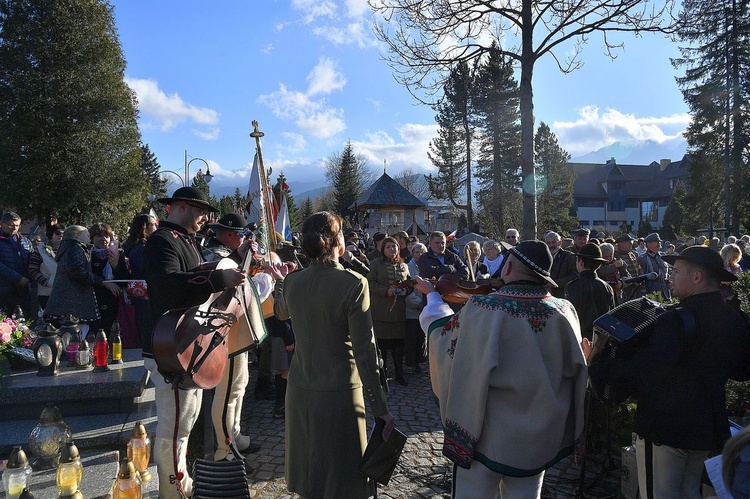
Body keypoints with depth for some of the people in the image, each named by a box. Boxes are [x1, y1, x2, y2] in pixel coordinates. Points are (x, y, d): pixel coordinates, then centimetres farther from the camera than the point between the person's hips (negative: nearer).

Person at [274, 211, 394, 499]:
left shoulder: (292, 282, -3)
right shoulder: (354, 284, -18)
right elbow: (364, 351, -18)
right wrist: (380, 407, -11)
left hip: (300, 390, 5)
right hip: (339, 391, -5)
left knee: (308, 469, 21)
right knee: (341, 475, 11)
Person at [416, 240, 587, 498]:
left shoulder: (481, 308, -22)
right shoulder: (564, 312, -12)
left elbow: (441, 330, -4)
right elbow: (572, 365, 5)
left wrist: (431, 294, 14)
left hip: (487, 431, -3)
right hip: (540, 434, 3)